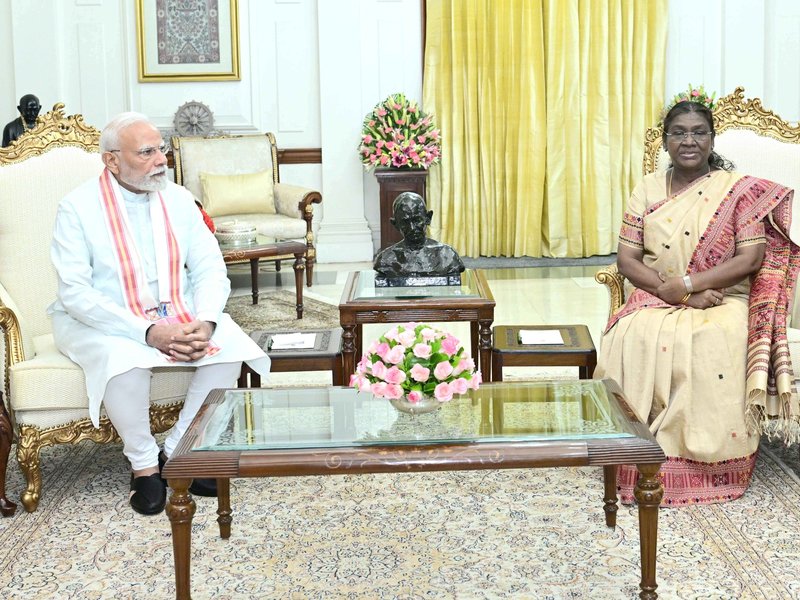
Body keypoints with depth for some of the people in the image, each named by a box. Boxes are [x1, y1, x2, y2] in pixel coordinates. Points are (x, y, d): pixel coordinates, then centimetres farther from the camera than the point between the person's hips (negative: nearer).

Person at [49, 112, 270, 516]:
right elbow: (75, 293, -17)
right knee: (124, 360, -36)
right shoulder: (77, 208, -10)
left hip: (179, 314, 5)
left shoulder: (178, 199, 4)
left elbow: (210, 269, 2)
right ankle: (143, 464, -12)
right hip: (100, 322, -4)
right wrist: (148, 332, -28)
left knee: (231, 347, -21)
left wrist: (205, 322, -21)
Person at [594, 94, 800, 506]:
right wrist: (670, 292, -15)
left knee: (712, 344, -37)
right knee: (634, 336, -32)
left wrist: (686, 284, -18)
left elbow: (751, 259, -9)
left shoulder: (739, 190, 0)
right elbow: (626, 259, 3)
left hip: (722, 304, -2)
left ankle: (708, 465, -24)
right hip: (655, 301, 3)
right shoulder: (648, 190, 9)